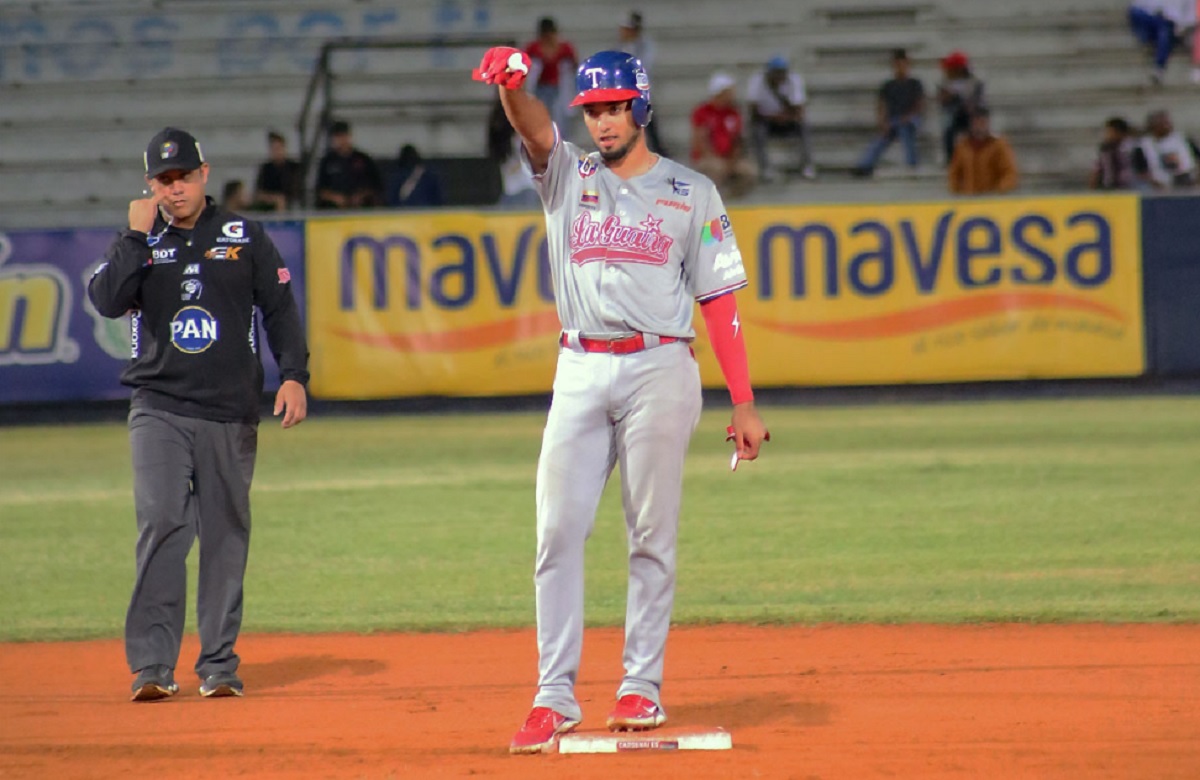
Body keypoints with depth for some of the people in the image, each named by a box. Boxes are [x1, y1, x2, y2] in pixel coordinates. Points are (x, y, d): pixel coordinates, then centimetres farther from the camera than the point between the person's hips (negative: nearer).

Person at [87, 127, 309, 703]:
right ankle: (152, 665, -15)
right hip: (158, 409, -1)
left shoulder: (243, 237, 9)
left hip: (230, 414, 1)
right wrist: (138, 235, -8)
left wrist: (293, 375, -4)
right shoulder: (139, 243, 9)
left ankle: (218, 665, 10)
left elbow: (279, 308, 7)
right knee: (161, 526, -14)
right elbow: (106, 300, -8)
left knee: (225, 537, 3)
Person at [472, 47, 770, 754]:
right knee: (558, 532, -4)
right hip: (581, 372, 2)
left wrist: (744, 403, -2)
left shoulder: (691, 192, 7)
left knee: (652, 536, 0)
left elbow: (719, 299, 4)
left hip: (659, 370, -2)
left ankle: (644, 688, 7)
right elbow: (534, 127, -10)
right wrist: (511, 85, -34)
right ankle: (555, 697, -2)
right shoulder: (568, 176, 13)